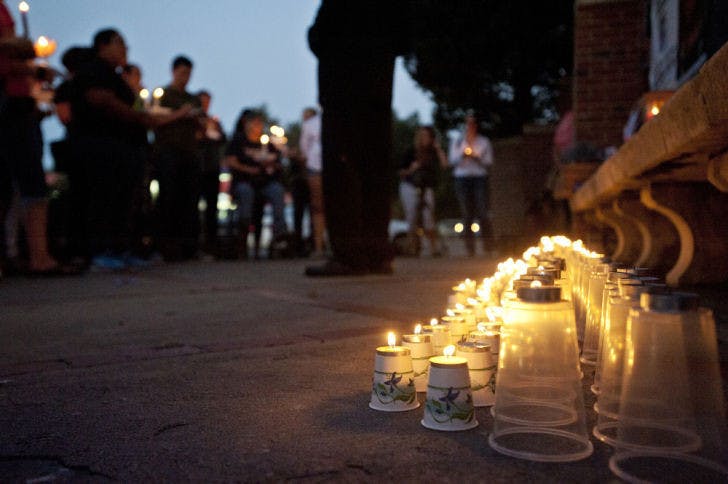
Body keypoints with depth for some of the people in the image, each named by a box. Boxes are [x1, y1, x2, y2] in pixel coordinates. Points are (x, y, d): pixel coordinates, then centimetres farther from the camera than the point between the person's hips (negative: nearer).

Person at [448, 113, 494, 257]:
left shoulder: (484, 141, 12)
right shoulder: (457, 142, 16)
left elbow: (489, 161, 5)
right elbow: (452, 160, 7)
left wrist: (476, 156, -11)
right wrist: (462, 154, -11)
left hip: (480, 177, -1)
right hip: (462, 178, 1)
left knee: (483, 213, -12)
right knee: (467, 215, -2)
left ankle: (488, 247, -8)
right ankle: (470, 249, 1)